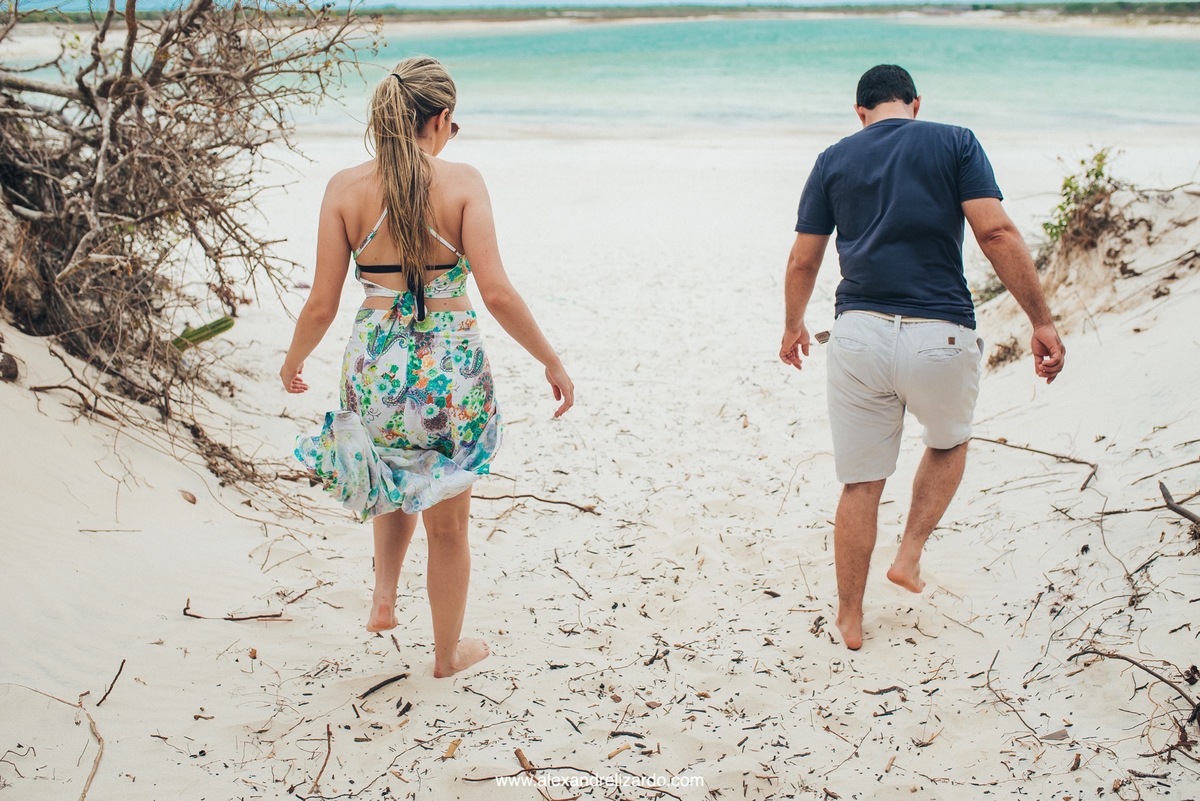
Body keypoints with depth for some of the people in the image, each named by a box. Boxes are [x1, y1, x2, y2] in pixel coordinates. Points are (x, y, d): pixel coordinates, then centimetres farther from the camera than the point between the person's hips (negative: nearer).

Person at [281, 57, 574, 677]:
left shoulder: (346, 187, -4)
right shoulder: (461, 182, -9)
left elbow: (323, 304, -3)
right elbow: (497, 293, -14)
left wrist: (293, 361, 16)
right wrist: (553, 363, -2)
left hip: (376, 365, 2)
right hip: (451, 365, -2)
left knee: (398, 479, 36)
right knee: (447, 519, 17)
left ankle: (384, 596, 31)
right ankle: (449, 653, 32)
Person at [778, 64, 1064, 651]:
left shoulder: (834, 160, 11)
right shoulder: (954, 143, 4)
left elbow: (803, 261, 13)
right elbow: (996, 234, -8)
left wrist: (794, 326, 29)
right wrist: (1041, 321, -5)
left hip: (859, 333, 2)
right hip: (939, 335, -1)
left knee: (860, 483, 12)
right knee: (949, 444, 29)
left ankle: (850, 619, 21)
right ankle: (910, 554, 22)